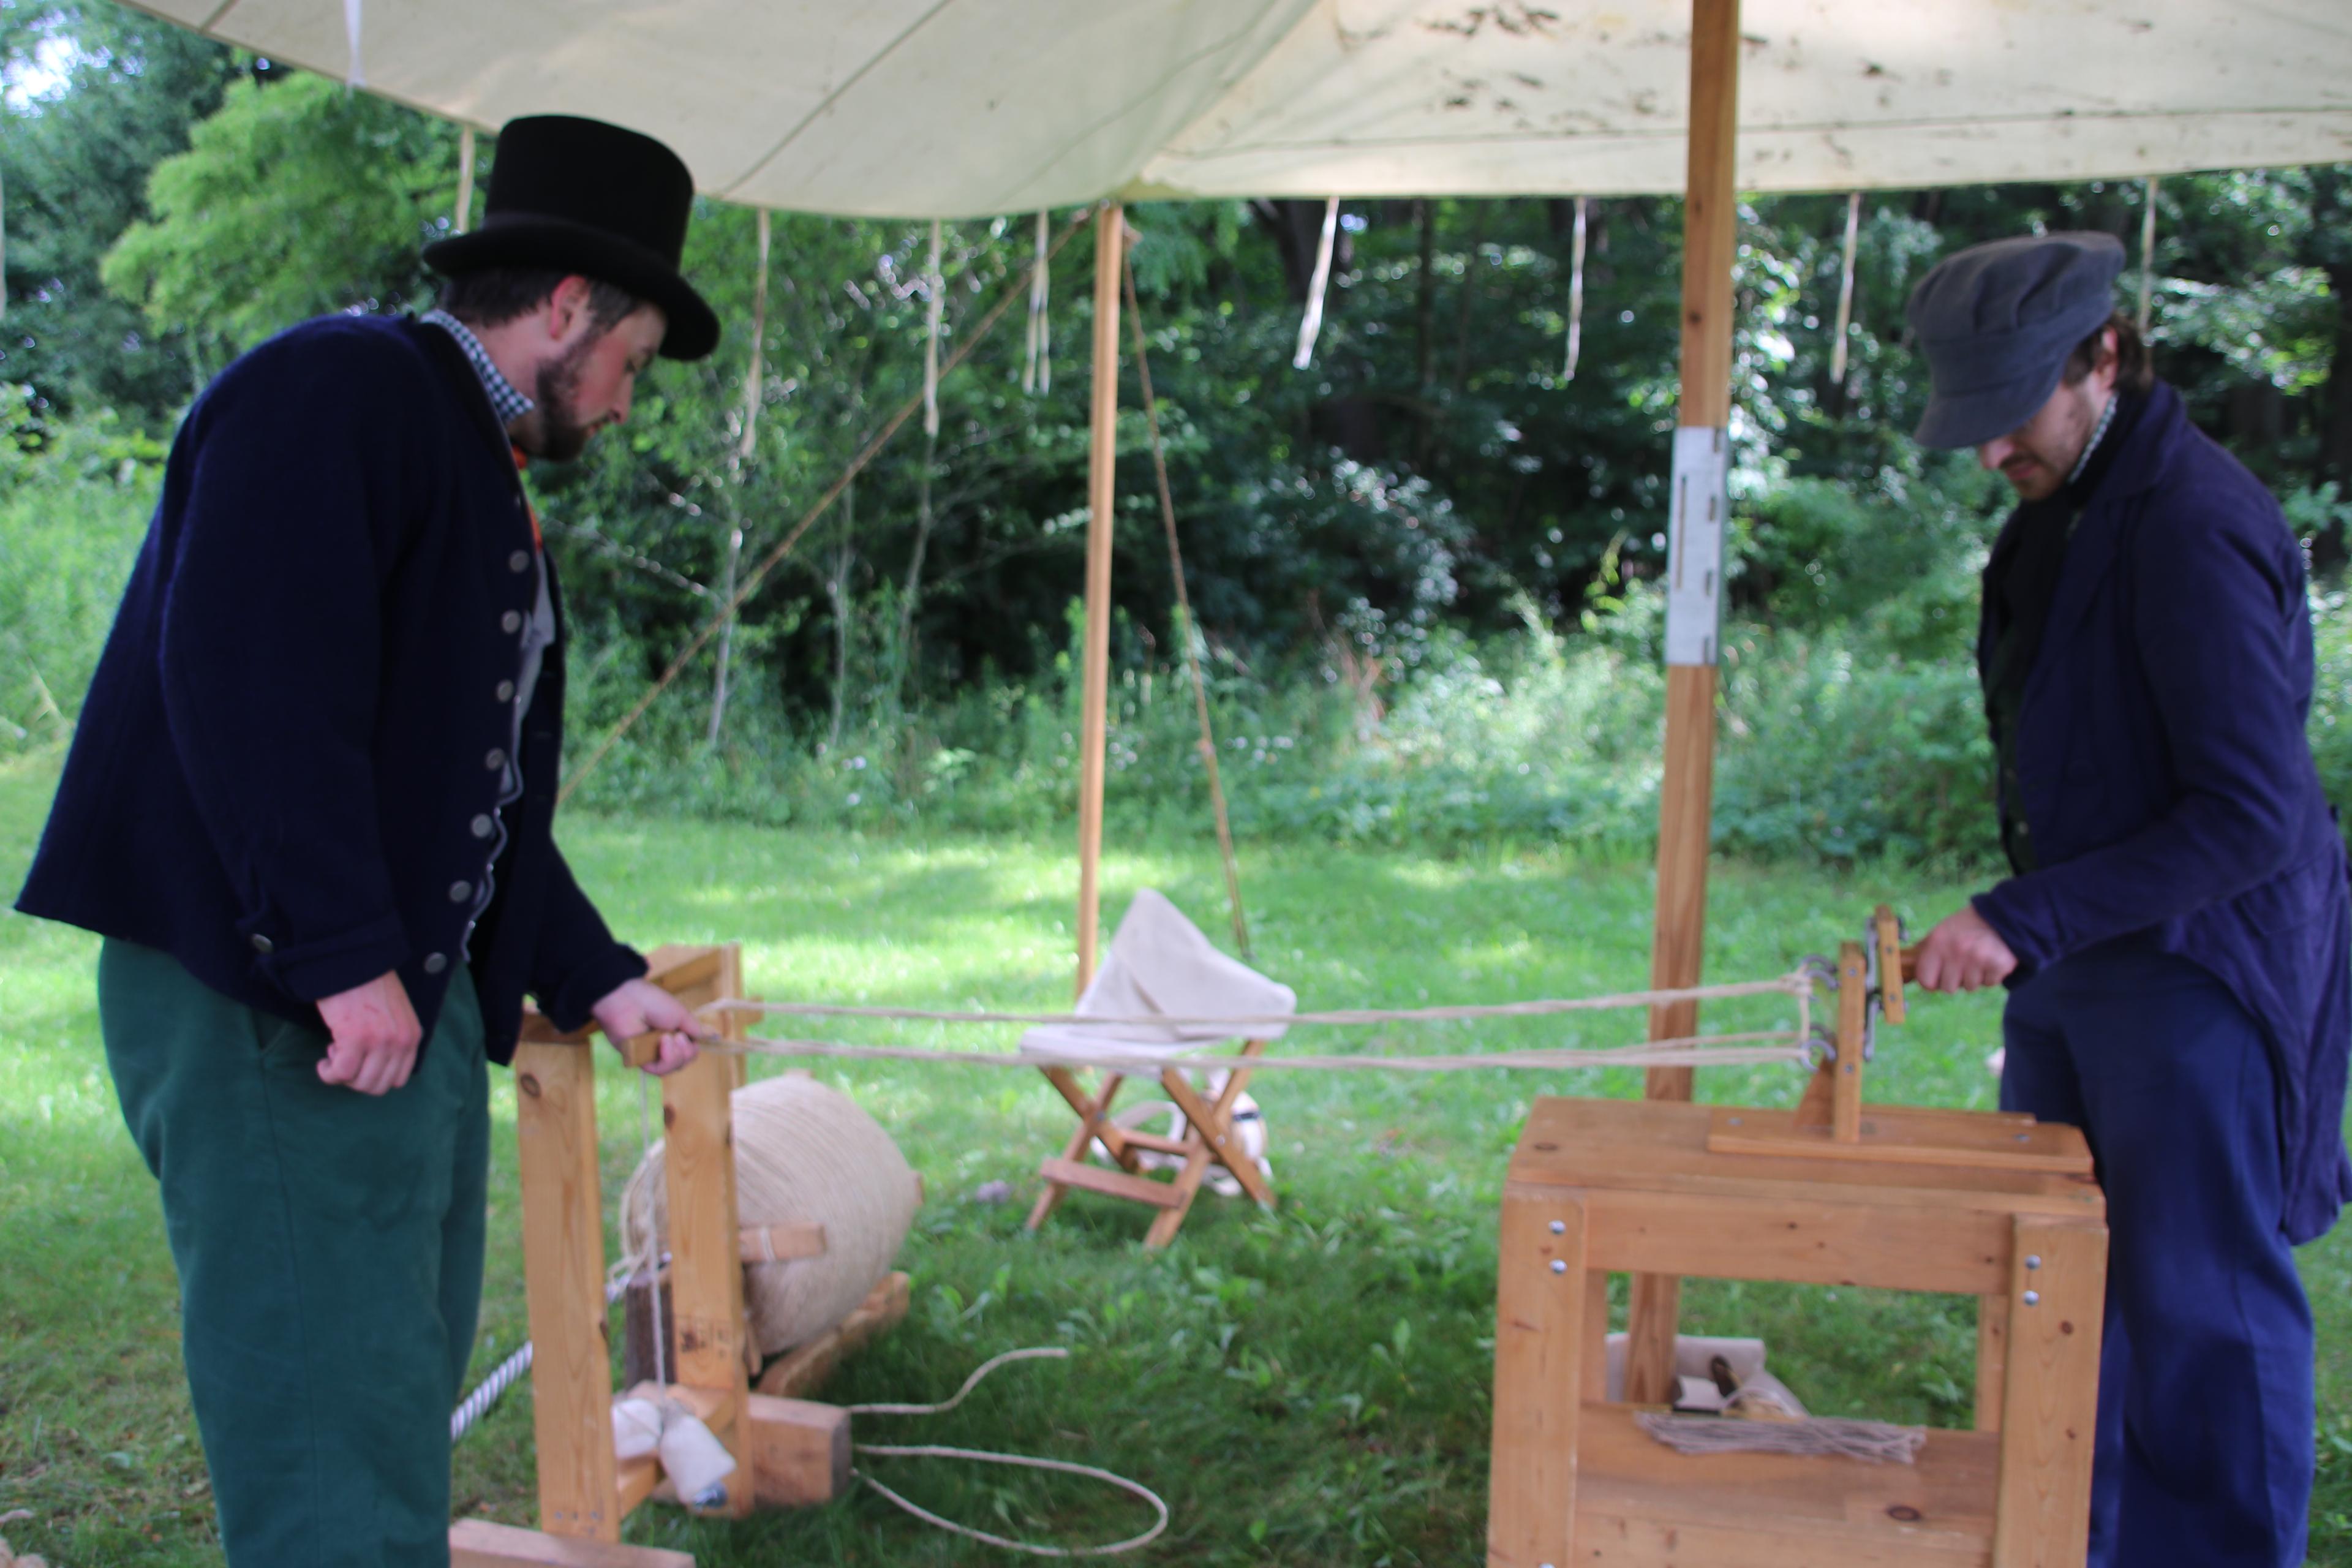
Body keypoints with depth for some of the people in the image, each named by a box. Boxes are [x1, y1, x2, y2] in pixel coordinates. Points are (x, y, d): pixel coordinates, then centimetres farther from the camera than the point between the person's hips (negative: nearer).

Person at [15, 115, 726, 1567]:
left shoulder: (487, 475, 22)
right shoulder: (341, 387, -9)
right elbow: (250, 682, -21)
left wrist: (595, 977, 22)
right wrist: (344, 955, -24)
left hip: (419, 1005, 10)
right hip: (272, 1004, -10)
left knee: (402, 1398, 15)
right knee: (338, 1447, -9)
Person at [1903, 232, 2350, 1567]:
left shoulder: (2195, 525, -21)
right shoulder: (2066, 508, 9)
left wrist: (2025, 918, -25)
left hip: (2195, 968, -9)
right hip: (2080, 957, 9)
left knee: (2200, 1308, -2)